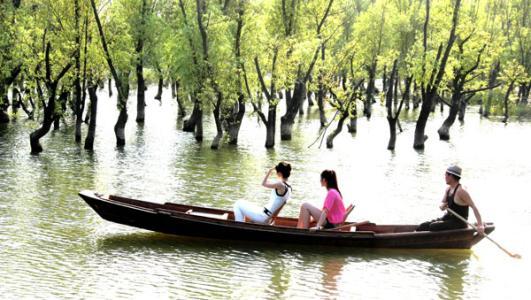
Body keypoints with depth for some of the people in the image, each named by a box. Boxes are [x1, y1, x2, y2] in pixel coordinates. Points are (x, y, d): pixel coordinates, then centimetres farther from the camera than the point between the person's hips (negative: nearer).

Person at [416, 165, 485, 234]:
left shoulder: (461, 191, -19)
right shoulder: (448, 189, 8)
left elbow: (474, 207, -22)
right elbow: (442, 203, 13)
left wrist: (480, 225, -30)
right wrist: (442, 206, -14)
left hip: (458, 223, -8)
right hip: (448, 218, 8)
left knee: (432, 227, -27)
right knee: (423, 226, -5)